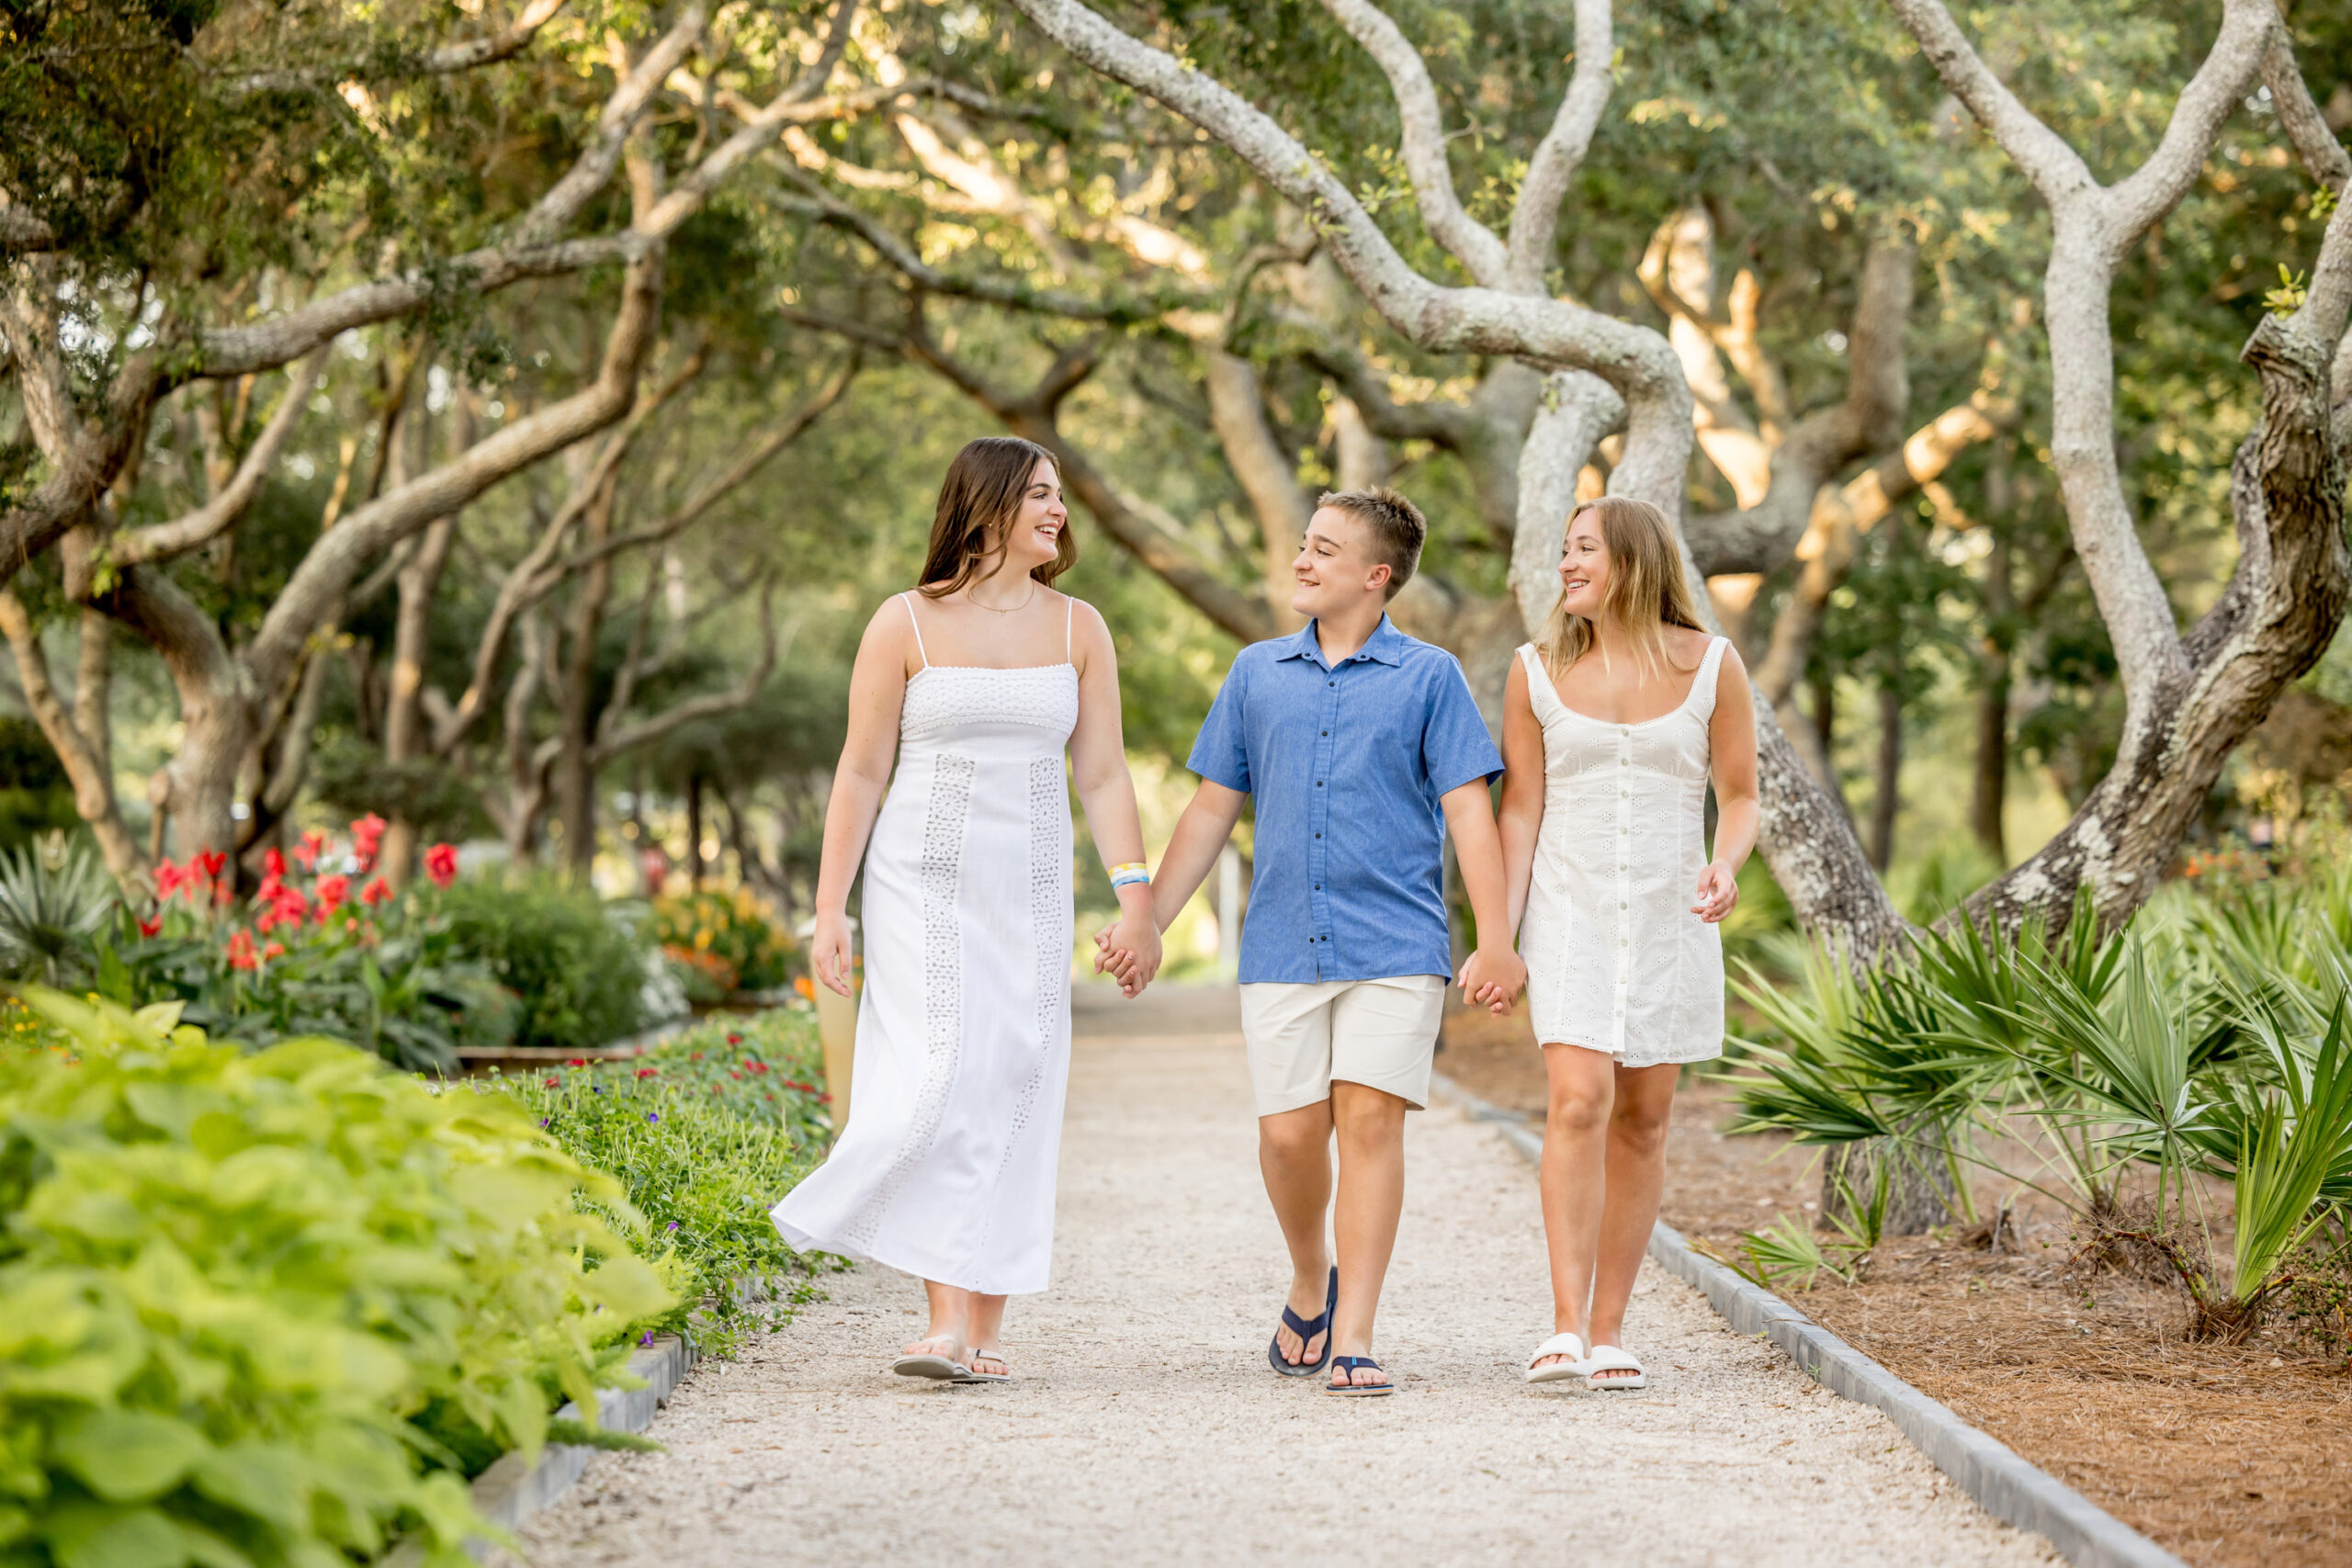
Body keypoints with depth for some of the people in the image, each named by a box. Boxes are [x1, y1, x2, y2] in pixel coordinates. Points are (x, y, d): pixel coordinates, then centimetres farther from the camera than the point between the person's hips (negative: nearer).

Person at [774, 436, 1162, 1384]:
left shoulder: (1078, 631, 8)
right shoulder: (907, 625, -1)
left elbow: (1102, 776, 7)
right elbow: (861, 773, 0)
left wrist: (1136, 899, -4)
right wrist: (829, 909, -4)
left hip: (1030, 894, 3)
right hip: (926, 885, -3)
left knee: (1016, 1093, 0)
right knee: (943, 1084, -15)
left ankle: (985, 1330, 5)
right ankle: (949, 1320, -11)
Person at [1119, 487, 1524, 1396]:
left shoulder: (1428, 677, 4)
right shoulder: (1257, 674, 13)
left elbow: (1469, 811, 0)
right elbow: (1213, 808, 17)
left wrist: (1495, 943, -8)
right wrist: (1149, 919, 12)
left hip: (1395, 947, -3)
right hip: (1282, 947, 3)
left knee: (1370, 1123, -10)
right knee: (1289, 1134, 0)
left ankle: (1353, 1336, -5)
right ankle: (1311, 1285, 28)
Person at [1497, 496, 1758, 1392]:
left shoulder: (1710, 666, 1)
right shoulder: (1538, 671, 2)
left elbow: (1741, 797, 6)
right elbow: (1520, 810, 5)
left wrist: (1726, 866, -15)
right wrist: (1500, 933, -3)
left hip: (1670, 915, 1)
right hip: (1571, 910, -1)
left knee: (1642, 1119, 4)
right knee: (1579, 1101, -16)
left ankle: (1608, 1331, 11)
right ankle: (1565, 1327, -18)